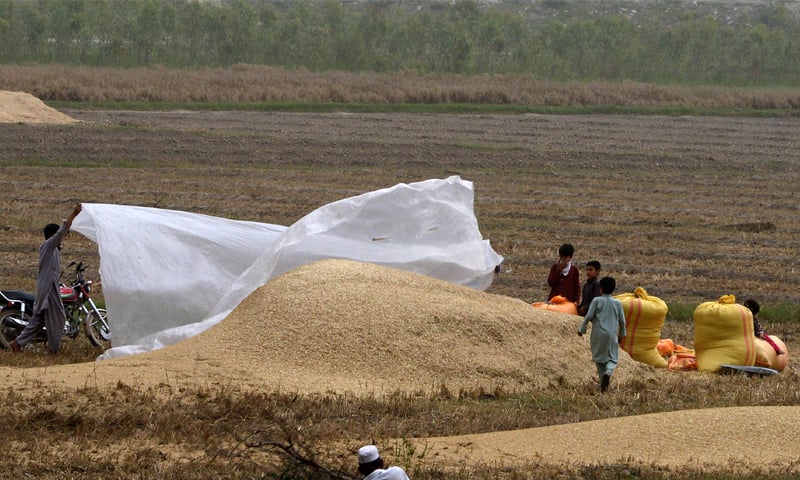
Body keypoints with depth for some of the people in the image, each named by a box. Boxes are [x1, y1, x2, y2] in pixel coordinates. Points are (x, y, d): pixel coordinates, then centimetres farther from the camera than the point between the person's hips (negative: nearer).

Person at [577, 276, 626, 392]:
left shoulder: (597, 301, -3)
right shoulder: (617, 303, 4)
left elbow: (589, 316, -7)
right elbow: (622, 320, 8)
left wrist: (582, 329, 5)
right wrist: (622, 334, 23)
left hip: (598, 335, -1)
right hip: (612, 334, 1)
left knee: (599, 359, 10)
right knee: (612, 359, 7)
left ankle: (603, 385, 8)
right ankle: (608, 371, -26)